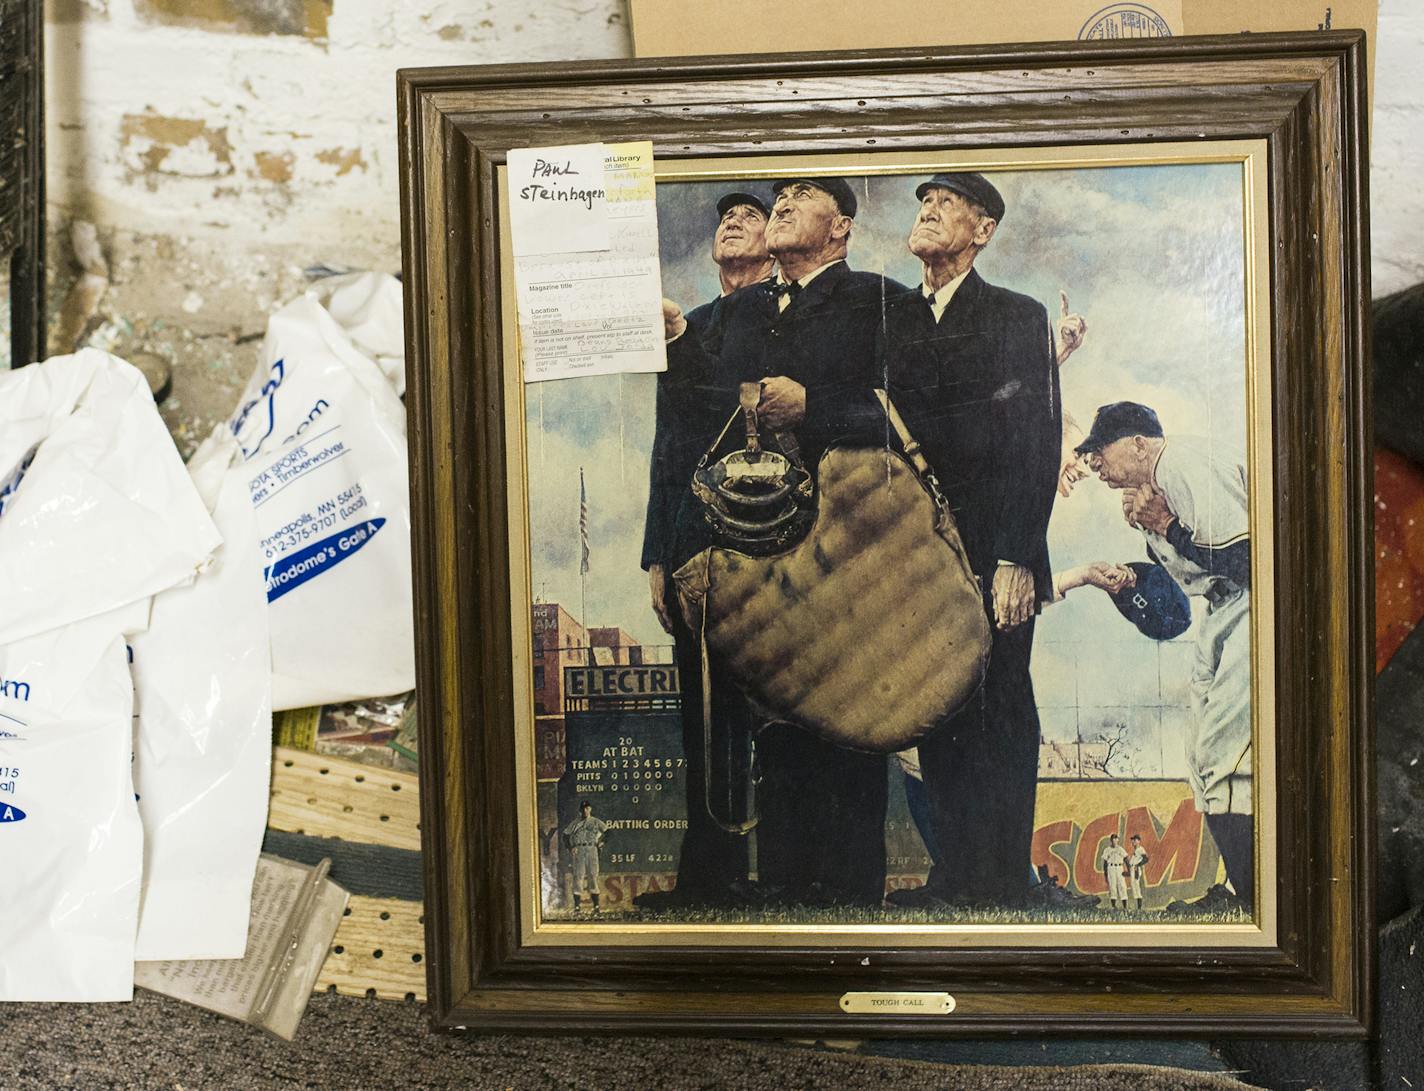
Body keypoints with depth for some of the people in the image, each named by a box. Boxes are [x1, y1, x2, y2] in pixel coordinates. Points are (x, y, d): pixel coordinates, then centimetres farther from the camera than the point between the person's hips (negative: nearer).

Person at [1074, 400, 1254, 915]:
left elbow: (1245, 558, -22)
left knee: (1225, 748, -15)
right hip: (1229, 611, 11)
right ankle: (1240, 891, 14)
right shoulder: (1159, 483, 17)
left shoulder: (1187, 461, -15)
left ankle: (1250, 897, -11)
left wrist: (1169, 528, -13)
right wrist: (1154, 529, 1)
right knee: (1205, 752, 9)